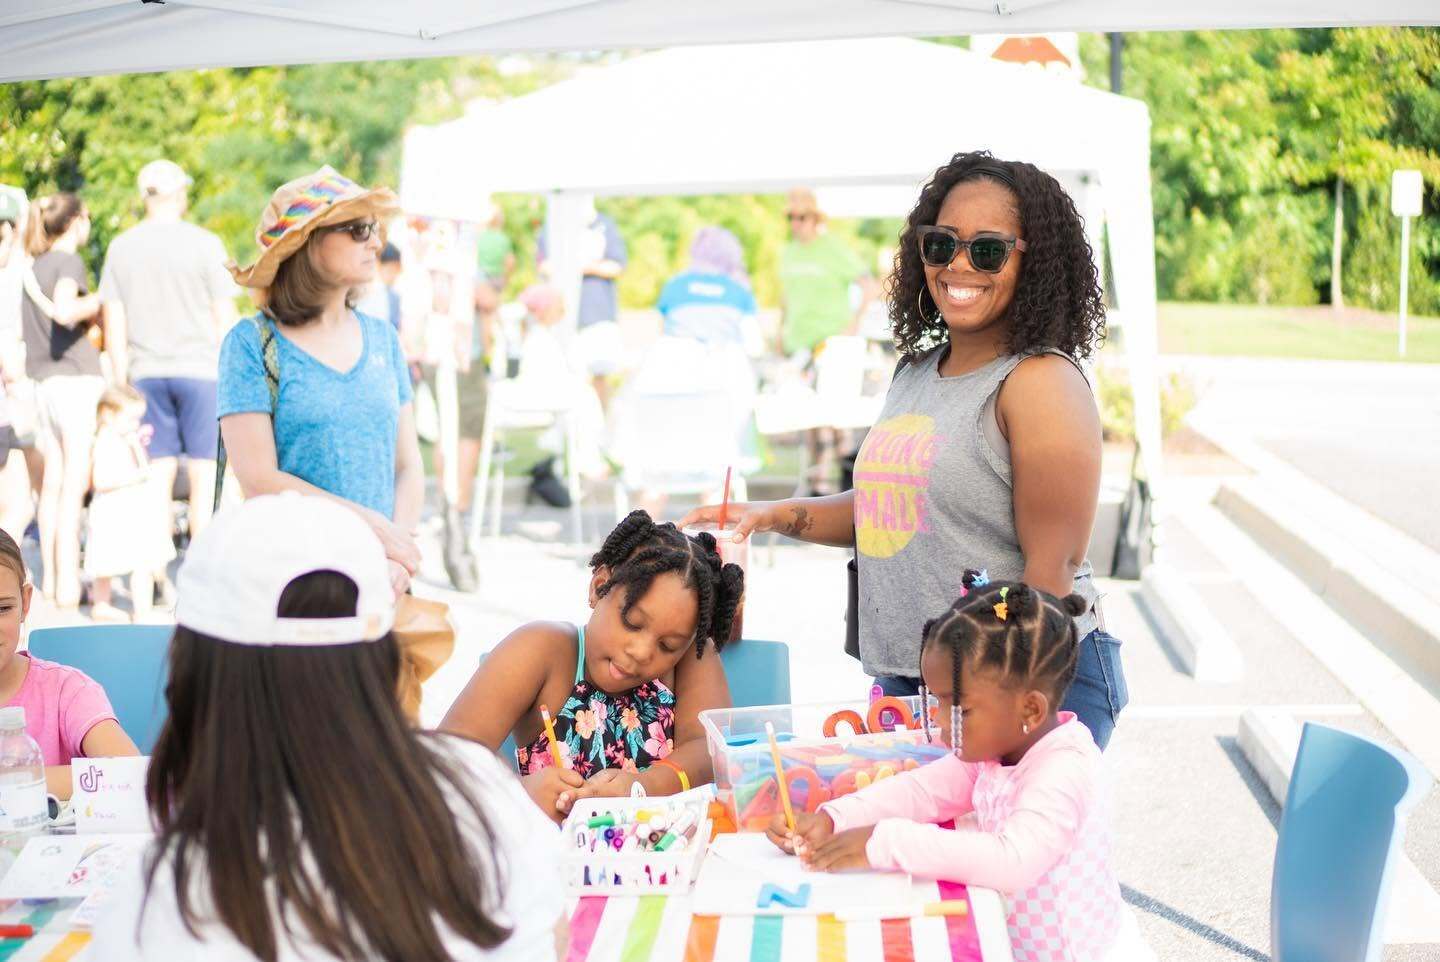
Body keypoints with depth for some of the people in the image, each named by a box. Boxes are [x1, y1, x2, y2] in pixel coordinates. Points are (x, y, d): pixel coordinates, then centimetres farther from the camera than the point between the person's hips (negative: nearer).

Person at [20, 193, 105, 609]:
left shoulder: (34, 266, 16)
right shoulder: (69, 262, -8)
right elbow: (65, 311, -26)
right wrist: (98, 300, -10)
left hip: (44, 380, 8)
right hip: (77, 376, -8)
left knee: (53, 483, 11)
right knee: (76, 484, -7)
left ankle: (50, 580, 15)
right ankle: (68, 583, -10)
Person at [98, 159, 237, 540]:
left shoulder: (120, 247, 6)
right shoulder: (204, 244, -5)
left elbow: (114, 325, 7)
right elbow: (225, 317, -3)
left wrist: (122, 381, 13)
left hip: (146, 373, 4)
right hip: (200, 367, -3)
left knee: (159, 473, 8)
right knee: (205, 474, 1)